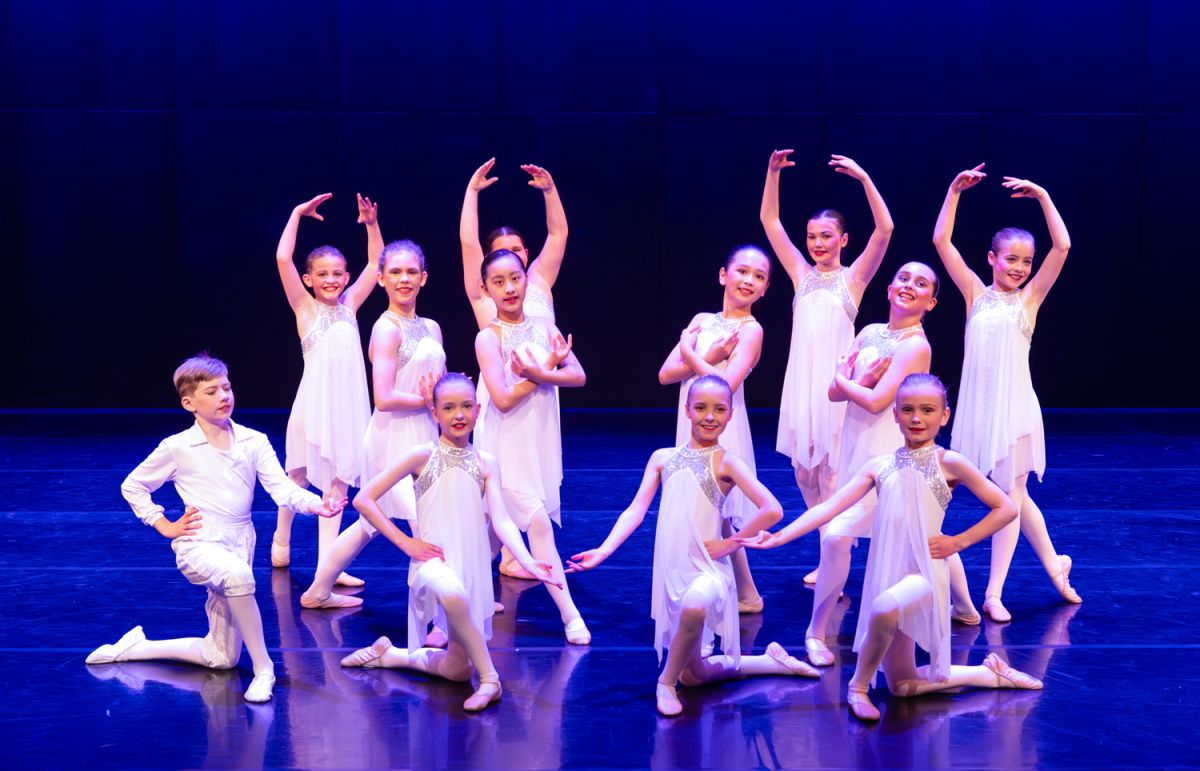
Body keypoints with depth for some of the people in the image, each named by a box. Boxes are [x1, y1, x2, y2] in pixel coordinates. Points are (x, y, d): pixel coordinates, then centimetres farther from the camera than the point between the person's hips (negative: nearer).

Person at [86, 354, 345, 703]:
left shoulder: (254, 441, 3)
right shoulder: (177, 448, -4)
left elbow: (281, 487, -9)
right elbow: (132, 486, 8)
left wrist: (316, 504, -28)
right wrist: (165, 527, 0)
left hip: (240, 545, 5)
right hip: (200, 545, -5)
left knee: (221, 659, 9)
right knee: (237, 574, -42)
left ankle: (135, 647, 29)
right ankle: (263, 667, -29)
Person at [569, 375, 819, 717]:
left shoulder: (726, 463, -5)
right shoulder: (663, 458, 7)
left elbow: (772, 510, -15)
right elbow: (636, 510, 0)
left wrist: (728, 544, -12)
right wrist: (604, 550, -12)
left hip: (708, 569, -5)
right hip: (672, 570, 5)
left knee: (694, 607, -40)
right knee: (694, 674, 13)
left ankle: (667, 682, -14)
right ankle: (772, 662, 37)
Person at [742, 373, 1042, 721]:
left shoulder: (948, 463, -3)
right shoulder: (880, 466, 7)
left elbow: (1006, 508, 0)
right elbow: (830, 507, 0)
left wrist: (958, 542, -7)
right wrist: (779, 537, -11)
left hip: (924, 574, -5)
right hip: (887, 576, 5)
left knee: (884, 609, -40)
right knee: (903, 686, 10)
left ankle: (859, 686, -14)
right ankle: (991, 673, 31)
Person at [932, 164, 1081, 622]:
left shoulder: (1029, 298, 3)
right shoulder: (976, 294, 7)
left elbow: (1062, 247, -6)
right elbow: (941, 241, 2)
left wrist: (1042, 197, -5)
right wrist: (954, 191, -2)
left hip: (1015, 405, -2)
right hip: (978, 405, 2)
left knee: (1010, 494, 0)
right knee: (1012, 493, 12)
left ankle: (994, 594, 3)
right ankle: (1054, 565, 30)